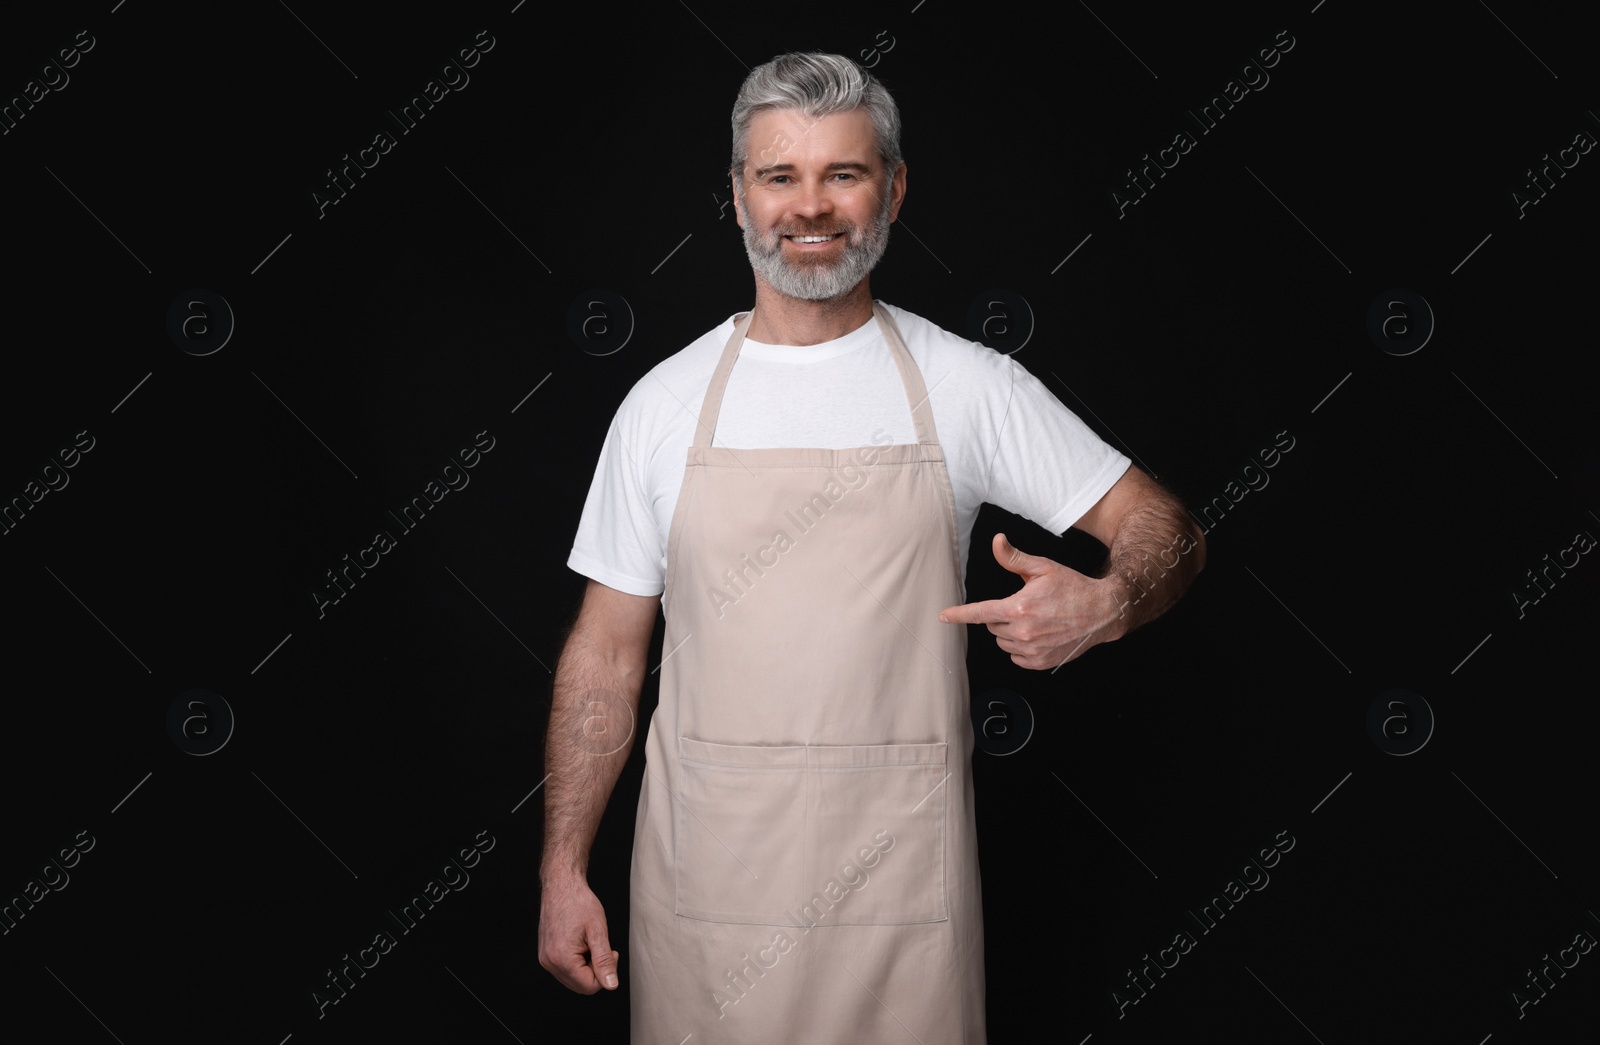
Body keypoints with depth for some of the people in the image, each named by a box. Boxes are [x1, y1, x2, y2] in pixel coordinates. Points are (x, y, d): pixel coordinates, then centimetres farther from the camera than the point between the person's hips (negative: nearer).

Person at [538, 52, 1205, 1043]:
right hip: (704, 875, 1)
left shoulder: (969, 385, -2)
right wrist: (564, 867, 2)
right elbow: (606, 653, 5)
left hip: (899, 882, -1)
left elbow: (1166, 527, 1)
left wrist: (1105, 604, -22)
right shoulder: (665, 402, 2)